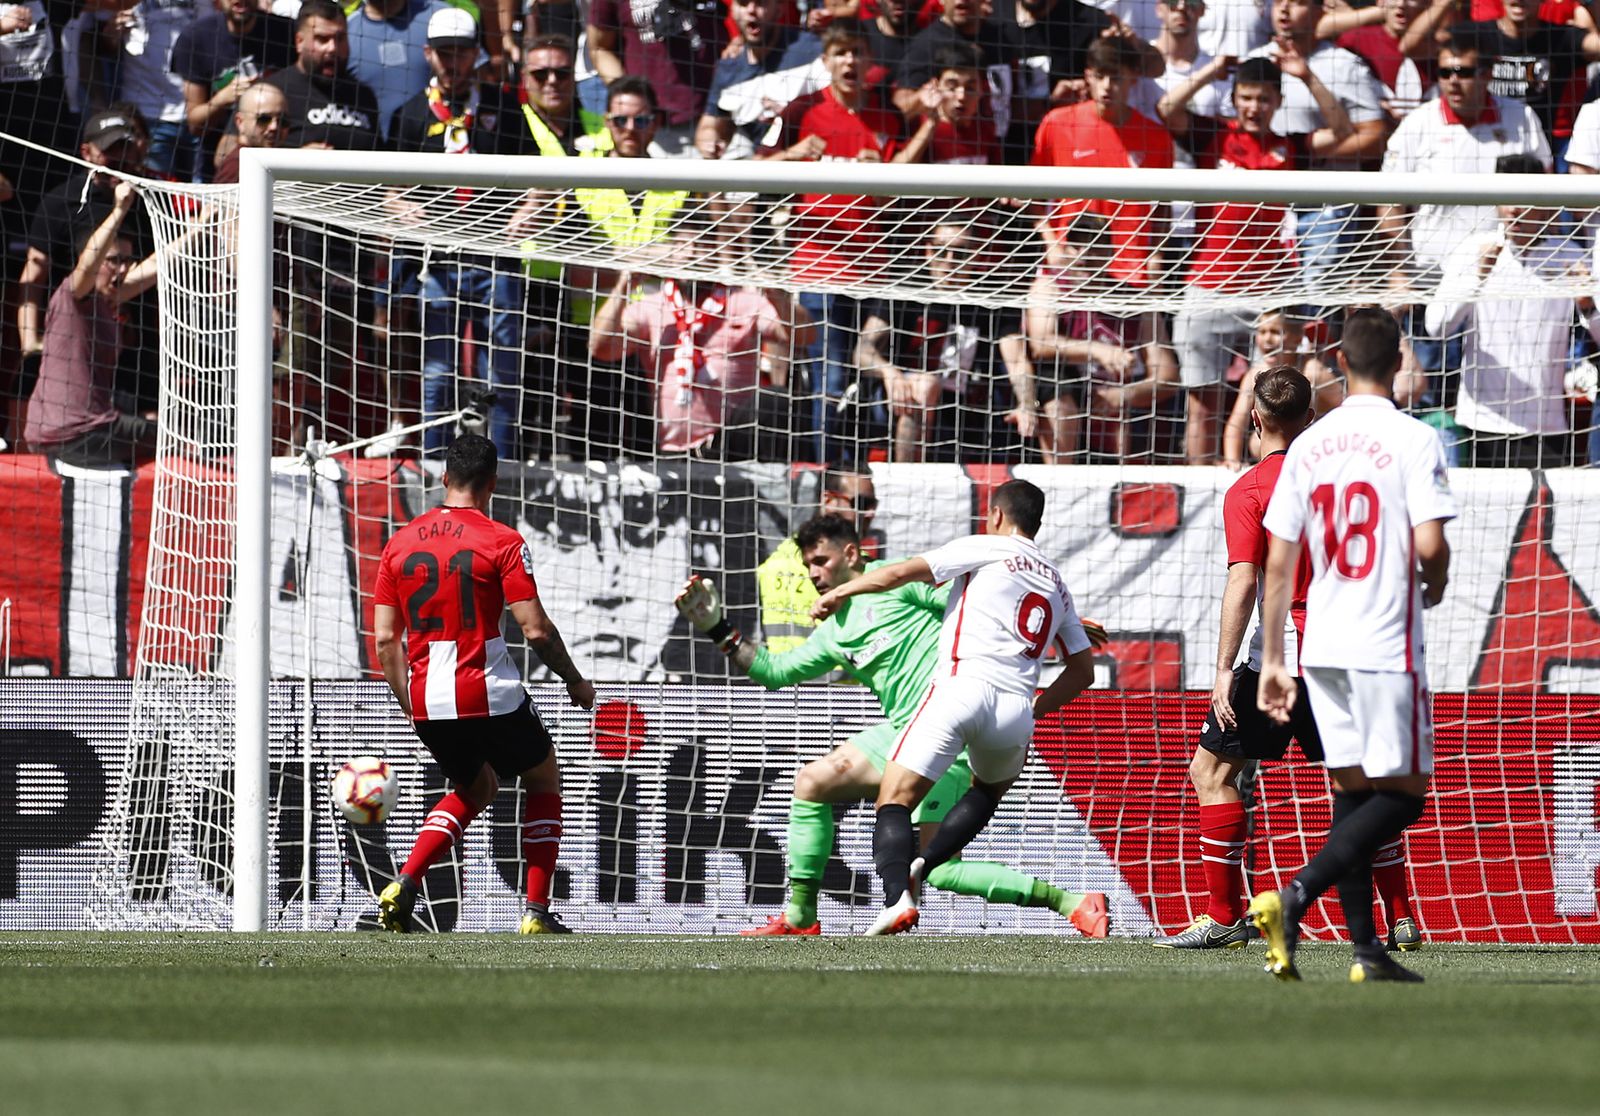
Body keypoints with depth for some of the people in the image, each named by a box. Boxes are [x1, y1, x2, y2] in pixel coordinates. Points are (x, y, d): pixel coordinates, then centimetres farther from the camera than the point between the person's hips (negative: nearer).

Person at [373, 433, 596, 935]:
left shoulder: (400, 544, 6)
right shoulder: (501, 542, -7)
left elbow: (385, 638, 6)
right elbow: (536, 630, -10)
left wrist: (408, 705, 16)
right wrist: (576, 682, 5)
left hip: (428, 704, 5)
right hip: (491, 699, -5)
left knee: (475, 789, 27)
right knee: (544, 782, 19)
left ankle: (404, 884, 7)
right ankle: (536, 912, 10)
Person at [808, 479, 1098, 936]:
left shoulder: (986, 549, 9)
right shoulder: (1057, 585, 25)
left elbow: (903, 573, 1)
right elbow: (1083, 670, 27)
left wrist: (840, 592, 13)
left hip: (962, 688, -5)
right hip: (1015, 706, 5)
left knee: (895, 800, -3)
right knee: (992, 788, 32)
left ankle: (897, 896, -27)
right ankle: (922, 868, 10)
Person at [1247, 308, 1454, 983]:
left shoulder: (1309, 447, 7)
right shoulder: (1413, 440, -9)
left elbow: (1278, 563, 7)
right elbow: (1430, 545, -17)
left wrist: (1272, 662, 13)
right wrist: (1434, 588, 7)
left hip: (1322, 646, 6)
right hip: (1387, 647, -6)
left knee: (1352, 792, 12)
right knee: (1403, 794, 1)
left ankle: (1367, 951, 9)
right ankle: (1295, 896, -18)